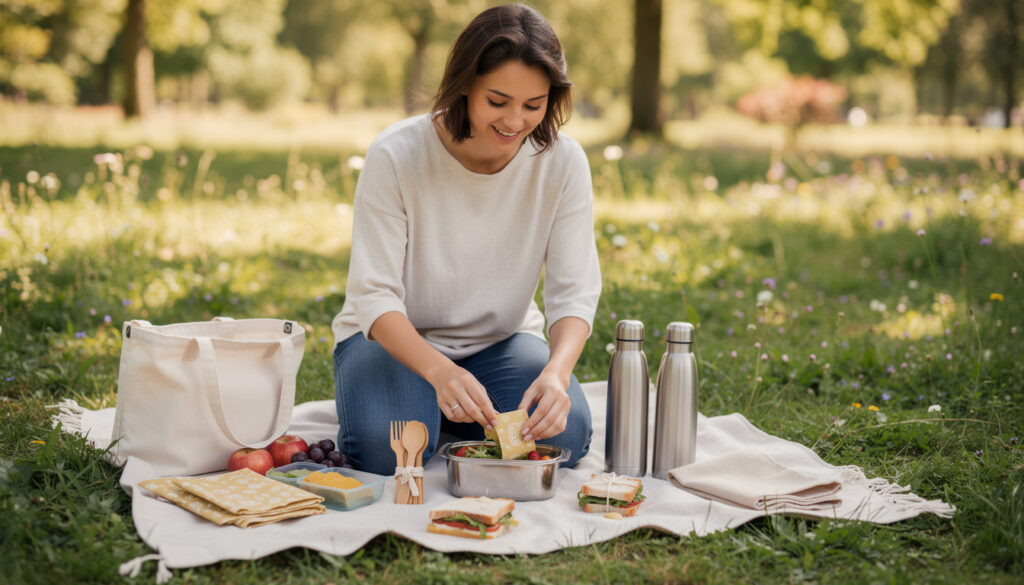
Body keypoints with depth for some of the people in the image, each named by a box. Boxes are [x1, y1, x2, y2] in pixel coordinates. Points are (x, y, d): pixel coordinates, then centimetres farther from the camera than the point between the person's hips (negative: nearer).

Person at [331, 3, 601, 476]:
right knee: (385, 448, -30)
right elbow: (375, 296, -23)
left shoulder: (563, 162, -15)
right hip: (395, 337, -2)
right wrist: (440, 371, -42)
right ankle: (424, 404, 7)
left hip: (501, 342, 2)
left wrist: (556, 371, -38)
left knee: (565, 434, -24)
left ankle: (451, 414, 7)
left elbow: (574, 292, -16)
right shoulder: (395, 156, -22)